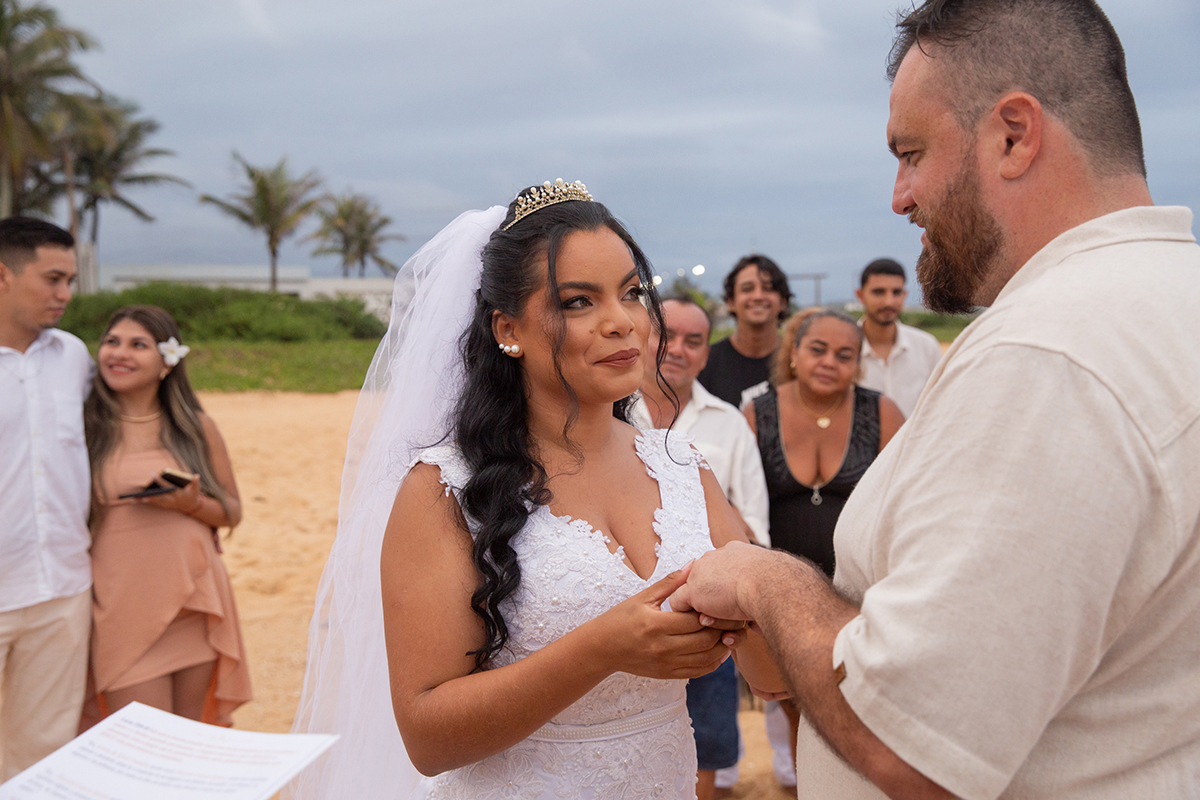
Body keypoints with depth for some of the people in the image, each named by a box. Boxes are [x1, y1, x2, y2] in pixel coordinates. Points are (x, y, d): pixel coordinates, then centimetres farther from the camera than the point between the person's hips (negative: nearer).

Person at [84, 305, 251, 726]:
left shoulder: (196, 427, 6)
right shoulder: (84, 427, 1)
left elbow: (232, 512, 10)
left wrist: (191, 504, -10)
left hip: (194, 602, 2)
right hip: (123, 609, -2)